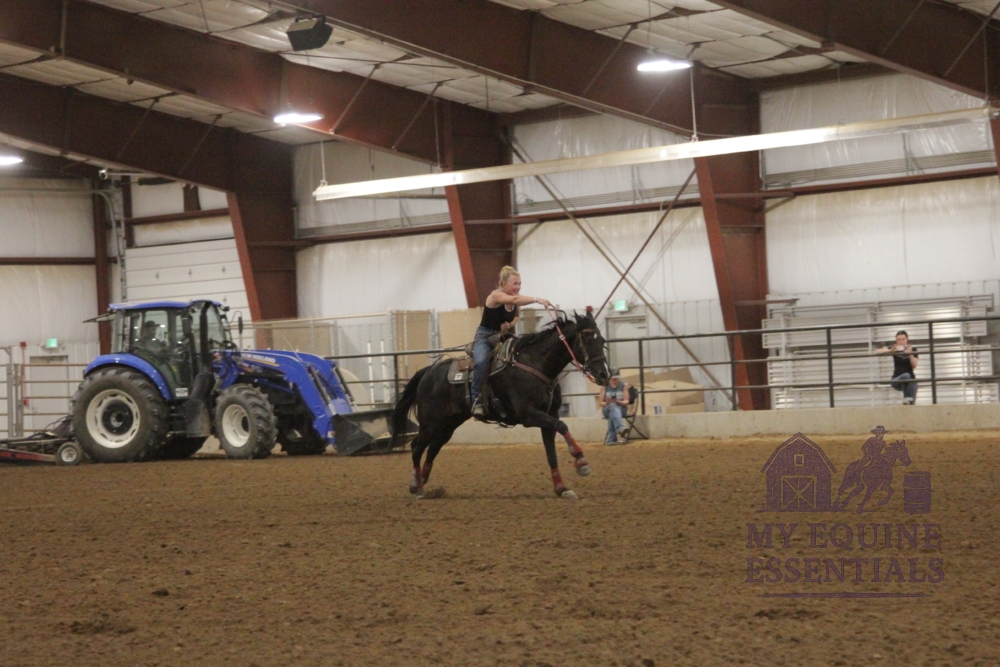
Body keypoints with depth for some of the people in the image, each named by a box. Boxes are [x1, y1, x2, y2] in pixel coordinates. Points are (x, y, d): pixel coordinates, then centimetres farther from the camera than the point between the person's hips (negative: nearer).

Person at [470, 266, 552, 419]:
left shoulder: (516, 297, 0)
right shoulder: (496, 295, -20)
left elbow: (516, 315, 21)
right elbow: (515, 300, -41)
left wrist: (510, 325, -4)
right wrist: (537, 299, -56)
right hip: (485, 336, -7)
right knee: (482, 361, -35)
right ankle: (476, 400, -30)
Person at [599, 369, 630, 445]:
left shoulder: (624, 385, 2)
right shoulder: (604, 386, 2)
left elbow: (626, 402, -2)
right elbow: (601, 403, 2)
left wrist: (618, 401, -24)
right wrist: (607, 403, -22)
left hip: (621, 408, 0)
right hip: (607, 409, 0)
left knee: (613, 413, -38)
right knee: (613, 406, -39)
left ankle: (611, 439, -44)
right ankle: (620, 428, -65)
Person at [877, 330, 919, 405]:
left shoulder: (912, 350, 4)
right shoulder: (894, 349, -1)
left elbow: (914, 366, -8)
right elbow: (878, 351, -18)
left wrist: (910, 353, -23)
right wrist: (891, 350, -35)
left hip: (911, 379, 2)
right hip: (897, 380, -2)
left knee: (912, 402, -18)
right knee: (906, 375, -37)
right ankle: (906, 399, -36)